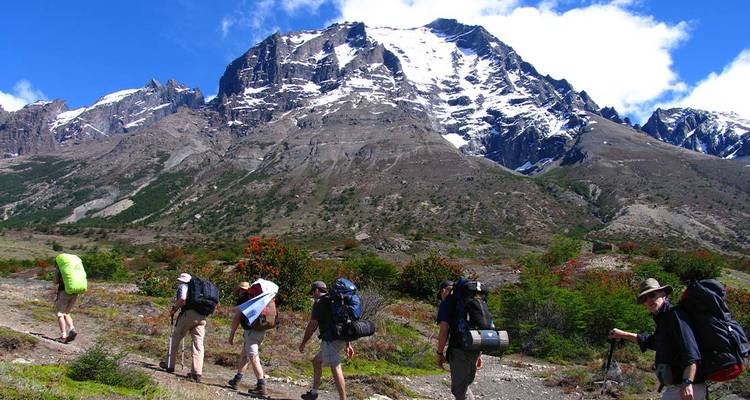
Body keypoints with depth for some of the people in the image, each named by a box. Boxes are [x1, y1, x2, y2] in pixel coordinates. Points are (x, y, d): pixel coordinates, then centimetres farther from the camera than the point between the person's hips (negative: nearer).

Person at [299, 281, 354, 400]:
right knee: (316, 361, 22)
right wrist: (348, 344, 22)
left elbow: (312, 325, -6)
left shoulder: (319, 302, -2)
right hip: (340, 338, 10)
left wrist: (303, 343, 4)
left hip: (331, 339, -10)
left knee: (335, 368, -14)